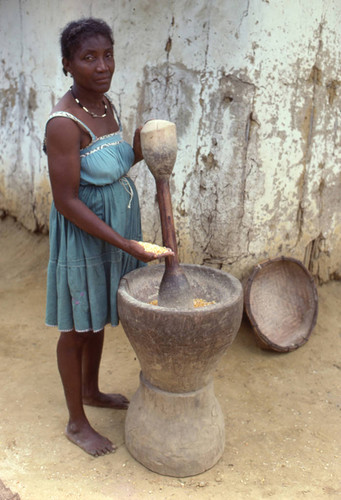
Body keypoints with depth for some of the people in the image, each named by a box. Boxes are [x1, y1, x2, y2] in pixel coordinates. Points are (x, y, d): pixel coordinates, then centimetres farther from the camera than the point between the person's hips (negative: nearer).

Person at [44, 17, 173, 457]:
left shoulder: (105, 105, 3)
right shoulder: (64, 123, -24)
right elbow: (66, 201, -24)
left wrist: (139, 151, -7)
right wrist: (125, 244, -26)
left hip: (115, 226, 8)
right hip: (82, 236, -8)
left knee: (98, 319, 23)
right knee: (77, 328, 9)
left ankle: (91, 390, 47)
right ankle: (77, 423, 30)